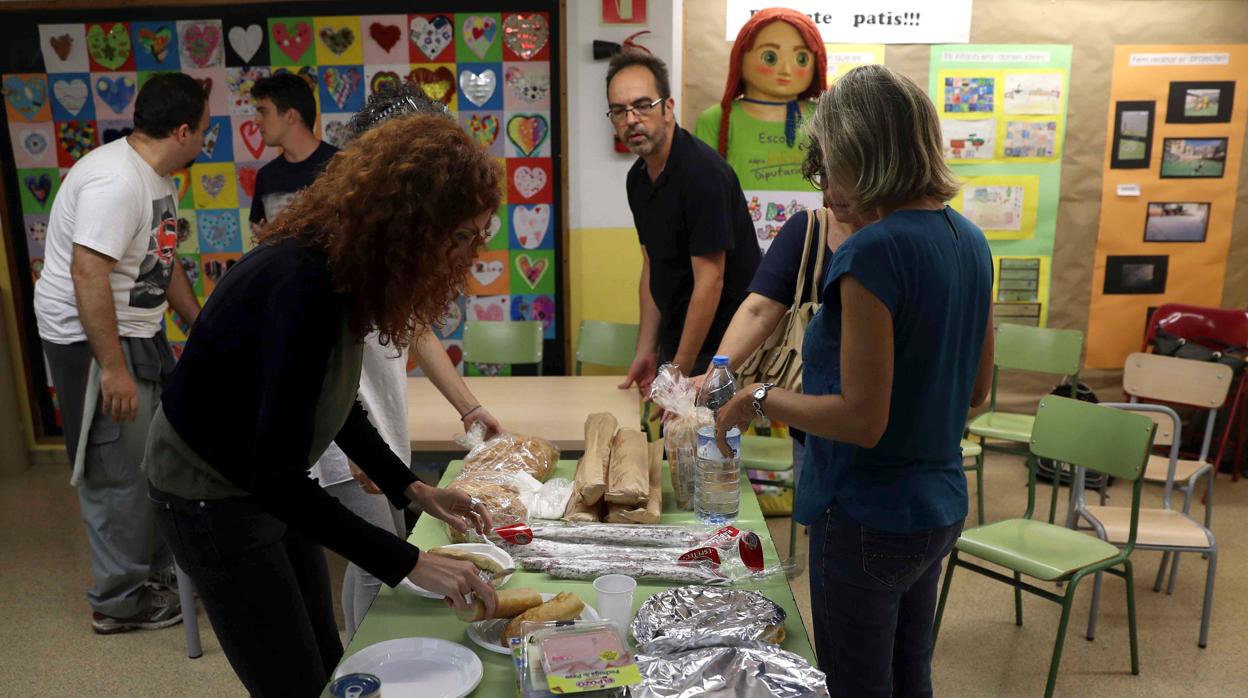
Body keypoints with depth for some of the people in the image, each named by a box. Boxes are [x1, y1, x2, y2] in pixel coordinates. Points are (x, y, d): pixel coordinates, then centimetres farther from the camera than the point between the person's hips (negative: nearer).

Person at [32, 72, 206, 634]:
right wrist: (112, 367, -28)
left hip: (137, 333, 10)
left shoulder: (157, 178, 8)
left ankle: (160, 566, 32)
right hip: (91, 339, -10)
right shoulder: (116, 181, -23)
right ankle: (120, 601, 16)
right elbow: (87, 273, -29)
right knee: (120, 473, 0)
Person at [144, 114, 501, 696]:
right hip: (210, 496, -8)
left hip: (266, 484, 8)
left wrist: (413, 490, -2)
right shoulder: (303, 284, -34)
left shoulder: (343, 266, -7)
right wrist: (411, 563, -31)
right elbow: (275, 475, -33)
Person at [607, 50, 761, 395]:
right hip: (675, 342, 8)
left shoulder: (704, 172, -21)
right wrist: (646, 350, 9)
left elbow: (709, 282, -22)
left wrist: (677, 373, -19)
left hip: (718, 350, -7)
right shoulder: (638, 178, 5)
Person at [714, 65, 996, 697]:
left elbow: (862, 420, -25)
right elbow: (976, 389, 11)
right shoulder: (969, 240, 3)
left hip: (869, 520, -8)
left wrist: (759, 399, -12)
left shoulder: (874, 252, -23)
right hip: (940, 508, 8)